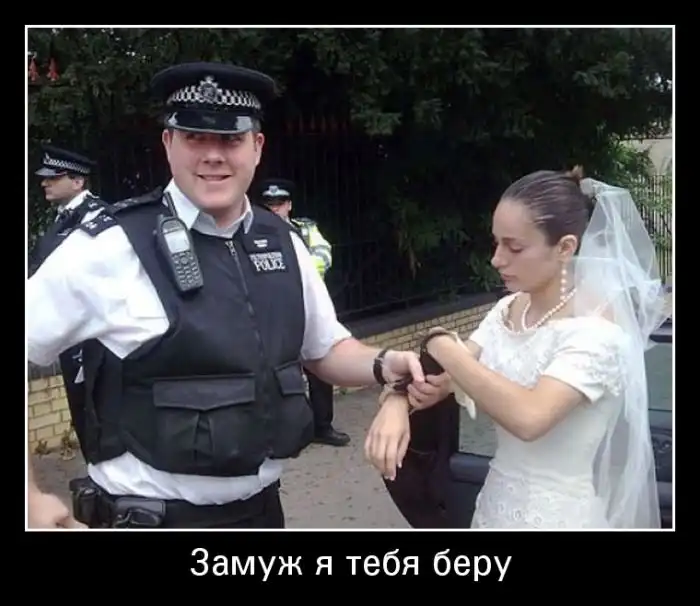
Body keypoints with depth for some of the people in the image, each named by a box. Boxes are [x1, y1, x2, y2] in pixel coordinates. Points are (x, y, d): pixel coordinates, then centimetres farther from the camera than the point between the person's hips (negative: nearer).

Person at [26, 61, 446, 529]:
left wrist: (384, 365, -6)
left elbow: (326, 348, 13)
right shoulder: (110, 246, -16)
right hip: (149, 516, -5)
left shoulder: (283, 243, 1)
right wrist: (33, 499, -9)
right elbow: (32, 350, -9)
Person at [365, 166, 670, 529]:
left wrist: (441, 344, -26)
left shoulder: (595, 331, -21)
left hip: (554, 513, -6)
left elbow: (529, 417, -35)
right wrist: (396, 401, -24)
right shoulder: (507, 309, 1)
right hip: (497, 501, 6)